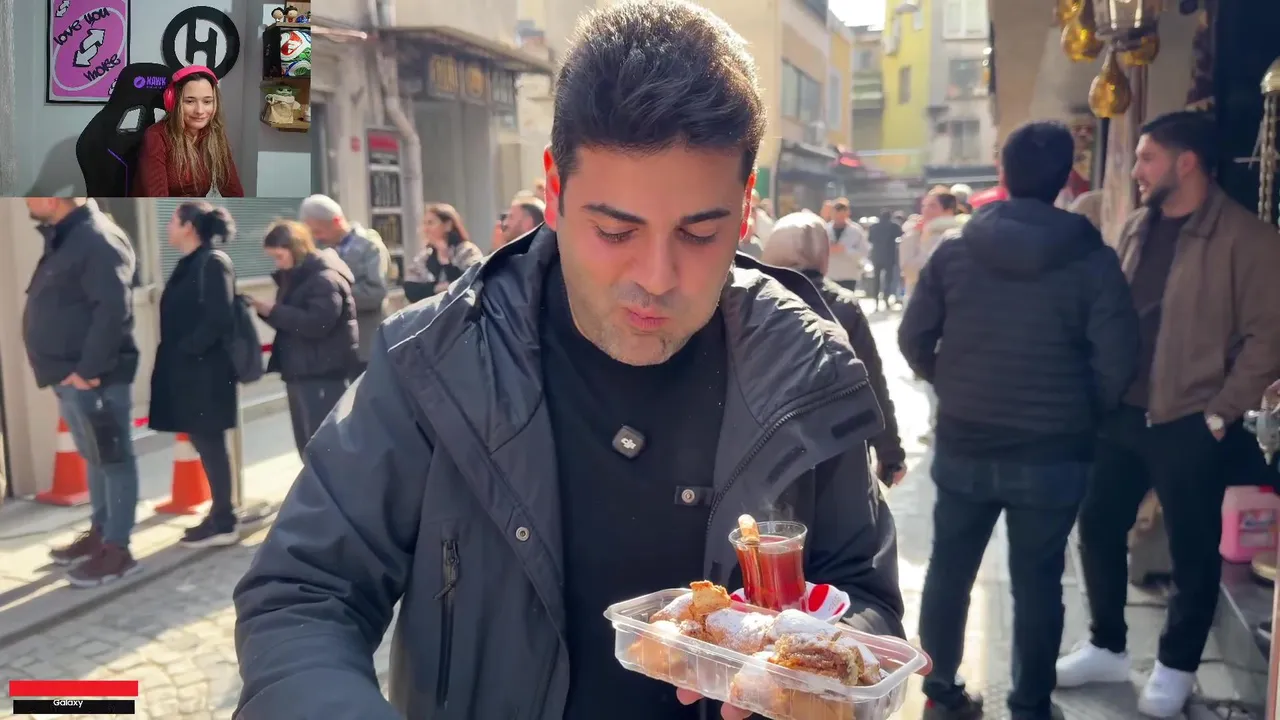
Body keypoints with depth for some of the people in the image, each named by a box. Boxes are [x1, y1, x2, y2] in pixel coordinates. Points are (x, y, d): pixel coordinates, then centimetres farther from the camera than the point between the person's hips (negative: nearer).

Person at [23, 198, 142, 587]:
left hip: (92, 378, -10)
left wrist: (88, 368, -23)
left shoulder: (97, 240, -16)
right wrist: (70, 368, 15)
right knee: (95, 459, 18)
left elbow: (113, 310, -24)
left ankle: (117, 549, 3)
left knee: (112, 459, -2)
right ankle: (99, 533, 30)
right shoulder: (64, 238, 16)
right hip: (69, 376, 10)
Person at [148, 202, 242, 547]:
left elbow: (220, 319, -21)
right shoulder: (189, 264, 14)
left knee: (209, 444, -3)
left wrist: (184, 350, -16)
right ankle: (219, 515, 22)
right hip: (189, 370, 9)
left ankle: (223, 523, 5)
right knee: (205, 443, 13)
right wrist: (174, 355, 7)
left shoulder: (213, 263, -13)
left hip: (205, 371, -9)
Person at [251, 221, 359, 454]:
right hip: (299, 373, 10)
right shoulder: (294, 277, 17)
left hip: (324, 375, -10)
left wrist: (274, 310, -17)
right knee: (308, 446, 13)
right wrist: (266, 310, 2)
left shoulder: (326, 277, -13)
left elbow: (316, 323, -24)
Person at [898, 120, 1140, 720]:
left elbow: (913, 339, -1)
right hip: (1052, 451, -1)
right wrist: (1085, 413, 7)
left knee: (948, 571, 15)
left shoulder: (954, 251, -3)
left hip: (962, 444, 2)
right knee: (1037, 584, 10)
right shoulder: (1092, 259, -9)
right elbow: (1117, 359, -11)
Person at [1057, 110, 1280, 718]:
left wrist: (1219, 414, -12)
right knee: (1097, 528, 13)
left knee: (1192, 551, 8)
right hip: (1120, 413, 6)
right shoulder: (1136, 229, 10)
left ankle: (1176, 667, 27)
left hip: (1187, 423, -6)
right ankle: (1106, 647, 31)